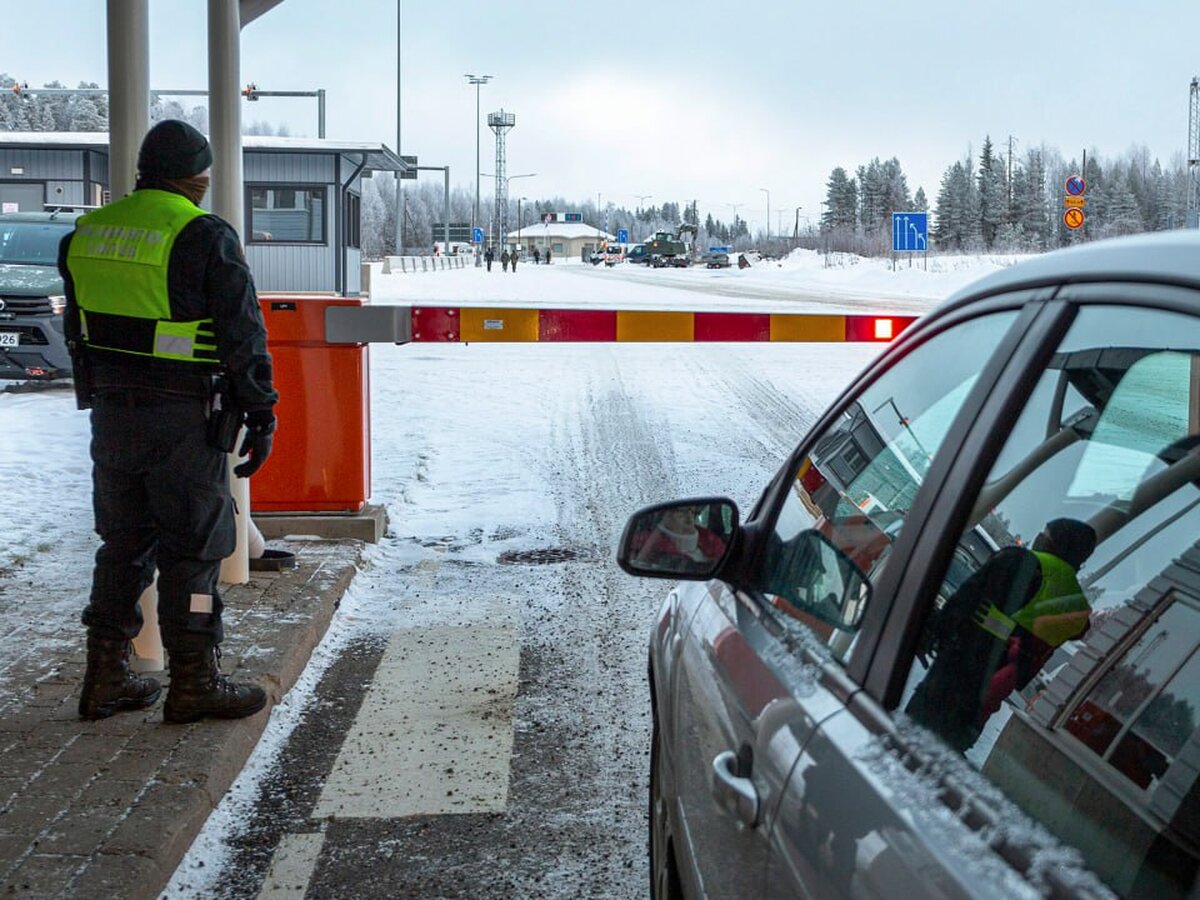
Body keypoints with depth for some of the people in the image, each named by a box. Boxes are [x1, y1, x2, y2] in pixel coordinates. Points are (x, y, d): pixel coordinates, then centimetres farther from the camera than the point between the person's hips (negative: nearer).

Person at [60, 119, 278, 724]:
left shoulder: (86, 234, 8)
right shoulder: (205, 237, -13)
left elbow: (77, 332, 15)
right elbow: (242, 336, -12)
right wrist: (260, 414, -4)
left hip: (111, 416, 6)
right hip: (185, 421, -6)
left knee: (122, 544, 16)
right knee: (193, 548, 3)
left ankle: (105, 678, 20)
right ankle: (194, 683, 9)